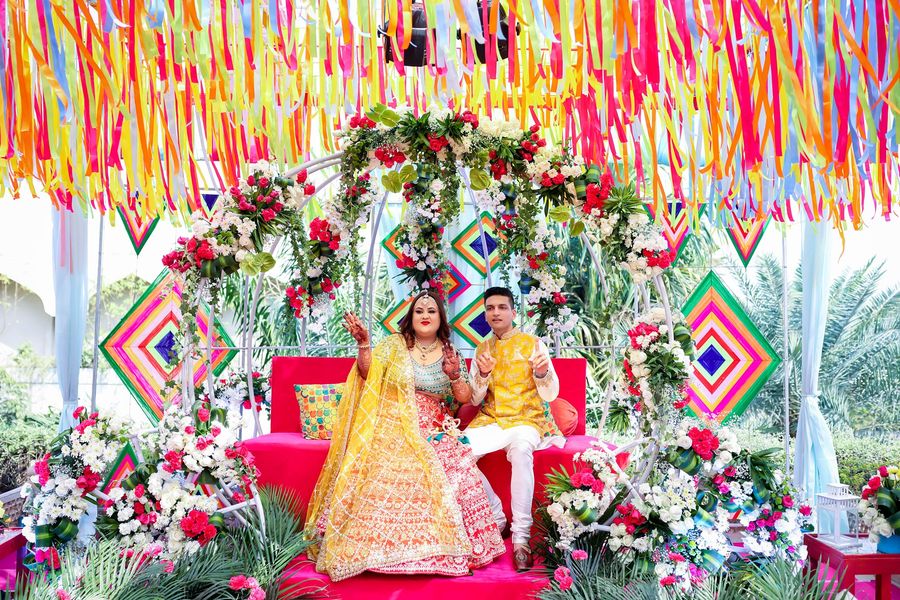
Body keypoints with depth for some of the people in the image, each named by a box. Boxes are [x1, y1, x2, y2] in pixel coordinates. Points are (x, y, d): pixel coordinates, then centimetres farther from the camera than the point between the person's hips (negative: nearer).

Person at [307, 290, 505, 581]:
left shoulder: (451, 353, 13)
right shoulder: (393, 344, 9)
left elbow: (465, 398, 7)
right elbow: (368, 375, -4)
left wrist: (455, 375, -11)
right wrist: (363, 344, -18)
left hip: (436, 433, 1)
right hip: (394, 430, -1)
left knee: (450, 475, -24)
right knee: (388, 475, -27)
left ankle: (450, 549, -12)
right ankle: (384, 549, -13)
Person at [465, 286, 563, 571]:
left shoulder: (532, 343, 0)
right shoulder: (482, 350, 11)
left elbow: (550, 394, -3)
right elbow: (476, 399, 6)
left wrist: (543, 373, -25)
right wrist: (483, 374, -14)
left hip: (528, 419, -4)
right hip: (491, 420, 4)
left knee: (520, 449, -39)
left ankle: (521, 536, -31)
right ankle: (496, 518, -7)